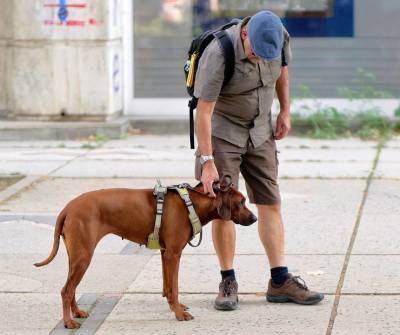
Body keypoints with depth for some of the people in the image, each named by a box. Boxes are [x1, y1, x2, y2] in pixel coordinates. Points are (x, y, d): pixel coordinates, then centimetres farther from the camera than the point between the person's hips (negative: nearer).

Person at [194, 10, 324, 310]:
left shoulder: (280, 38, -14)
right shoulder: (218, 54, -29)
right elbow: (204, 111, -26)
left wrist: (285, 111, 10)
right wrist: (207, 162, -27)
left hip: (260, 130, 5)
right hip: (222, 131, -5)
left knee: (270, 203, 2)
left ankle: (280, 281, 5)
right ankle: (228, 282, 3)